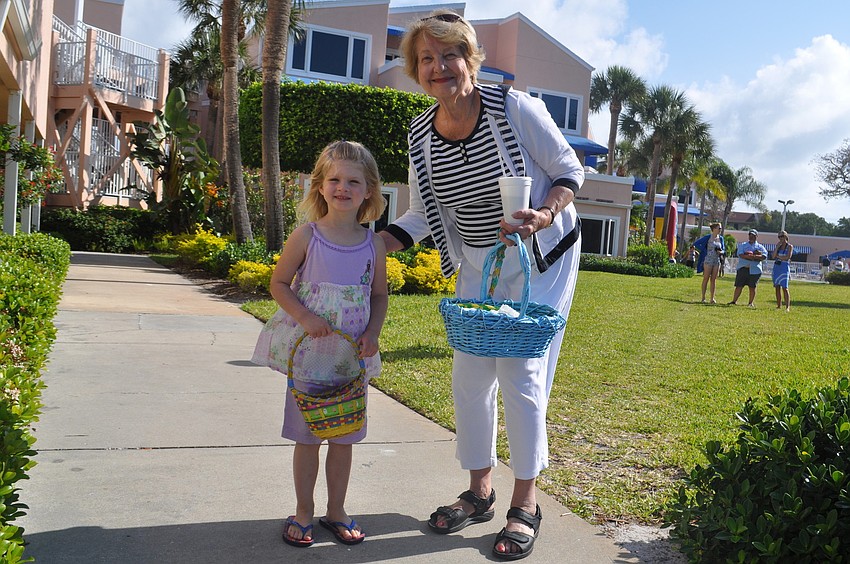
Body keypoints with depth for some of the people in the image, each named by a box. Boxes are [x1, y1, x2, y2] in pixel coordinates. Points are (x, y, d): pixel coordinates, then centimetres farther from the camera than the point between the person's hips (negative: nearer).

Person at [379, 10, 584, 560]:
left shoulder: (515, 107, -19)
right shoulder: (421, 134, -5)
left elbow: (570, 172, -10)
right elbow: (422, 214, 4)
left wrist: (544, 214, -29)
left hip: (541, 257, -5)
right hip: (477, 266, 5)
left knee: (520, 373, -7)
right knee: (469, 377, 6)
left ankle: (526, 504, 10)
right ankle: (479, 492, 25)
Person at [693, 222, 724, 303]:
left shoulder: (720, 238, 9)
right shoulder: (708, 237, -6)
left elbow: (724, 250, 17)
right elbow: (696, 243, -6)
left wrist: (721, 252, -7)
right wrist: (704, 251, -8)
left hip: (717, 261, 5)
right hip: (708, 260, -5)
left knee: (713, 280, 6)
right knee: (706, 279, 0)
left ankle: (712, 298, 9)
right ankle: (703, 298, 5)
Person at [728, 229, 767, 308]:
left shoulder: (760, 247, 11)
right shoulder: (742, 245, 12)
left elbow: (764, 256, -7)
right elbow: (740, 255, -7)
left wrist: (752, 256, -17)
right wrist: (755, 257, -15)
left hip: (754, 269, 0)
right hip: (743, 268, 0)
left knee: (752, 287, 3)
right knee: (739, 286, 0)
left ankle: (751, 302, 14)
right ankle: (734, 301, 5)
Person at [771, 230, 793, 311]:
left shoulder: (789, 246, 0)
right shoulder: (778, 245, 14)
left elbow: (787, 257, -12)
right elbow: (773, 256, 2)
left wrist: (778, 256, -2)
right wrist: (777, 246, -3)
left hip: (784, 268, -5)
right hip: (776, 267, 5)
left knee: (784, 288, -12)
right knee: (777, 287, 5)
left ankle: (787, 307, -13)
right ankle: (779, 306, 10)